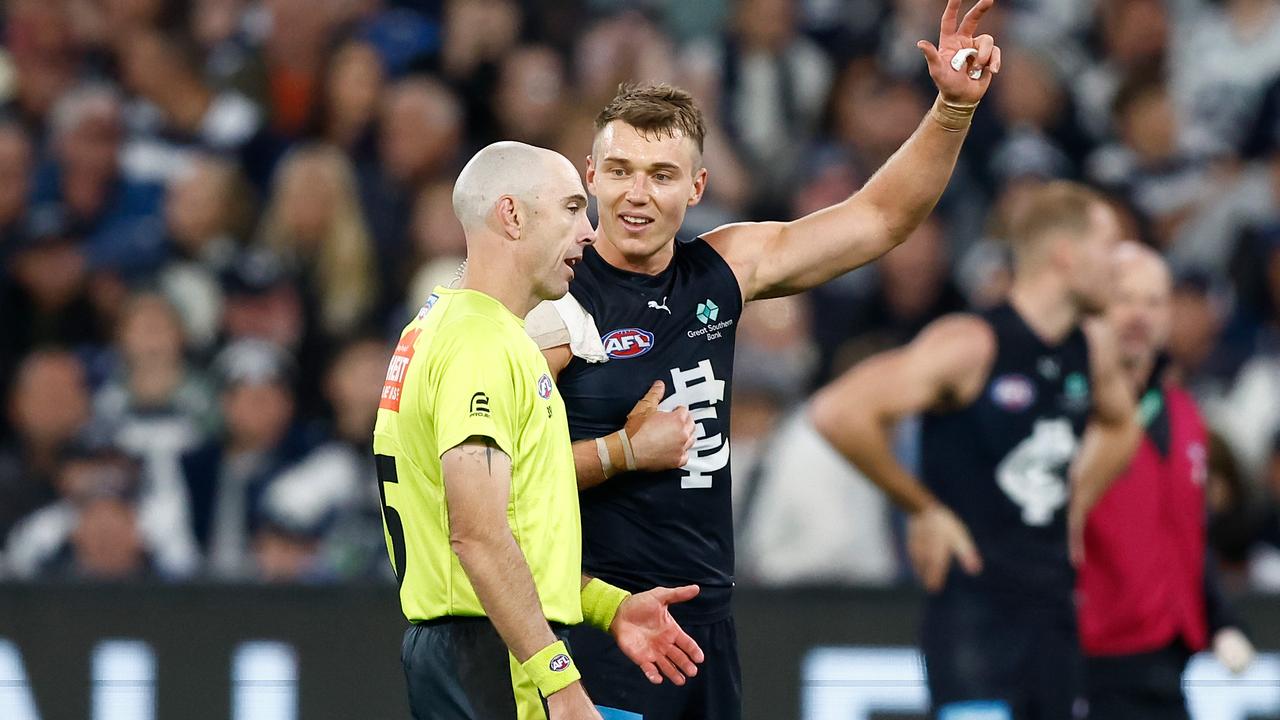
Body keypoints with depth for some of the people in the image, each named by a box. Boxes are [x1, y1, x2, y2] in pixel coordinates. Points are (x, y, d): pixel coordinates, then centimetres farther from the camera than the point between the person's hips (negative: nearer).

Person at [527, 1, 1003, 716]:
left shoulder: (727, 269, 8)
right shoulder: (560, 305, -10)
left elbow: (882, 216, 15)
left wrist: (955, 108, 5)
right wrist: (622, 452, -17)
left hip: (709, 621, 6)